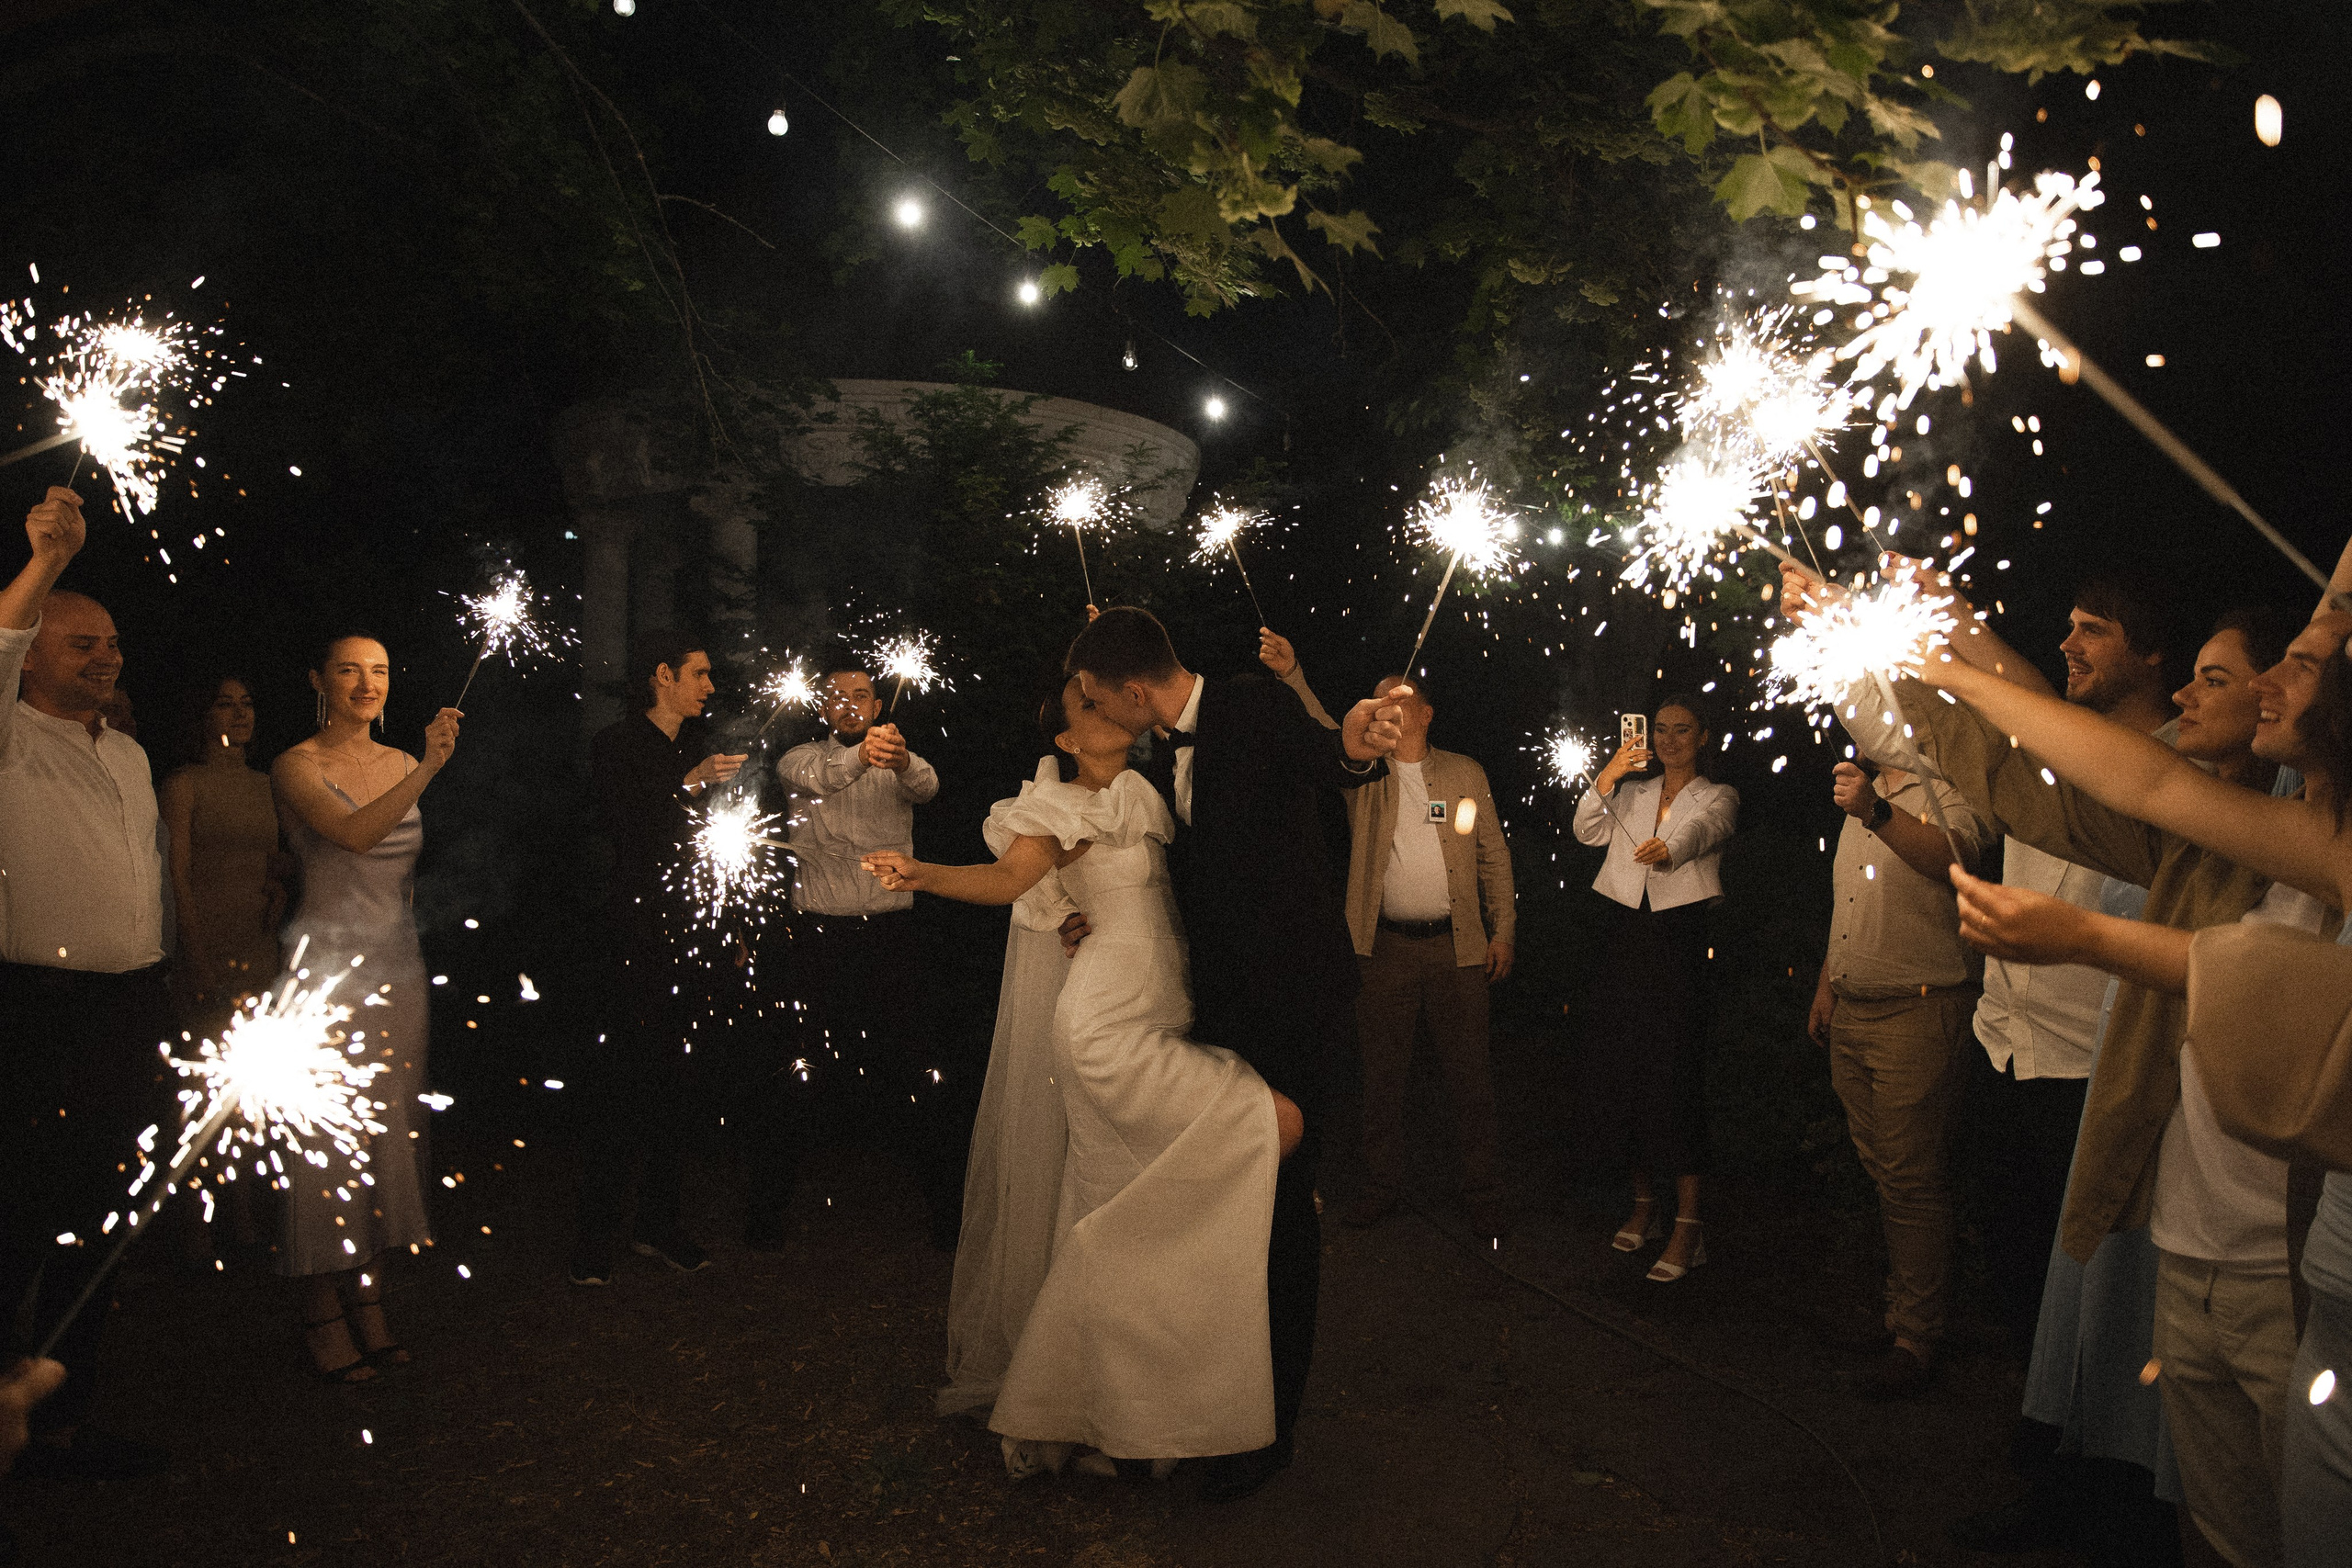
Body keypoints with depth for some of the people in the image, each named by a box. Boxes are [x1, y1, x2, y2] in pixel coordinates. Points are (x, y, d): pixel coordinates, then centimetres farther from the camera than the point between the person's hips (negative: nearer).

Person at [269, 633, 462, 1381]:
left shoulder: (402, 763, 10)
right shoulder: (297, 767, -7)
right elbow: (353, 833, -28)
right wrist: (428, 771, -38)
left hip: (398, 968, 6)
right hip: (329, 963, -6)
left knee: (385, 1136, 10)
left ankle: (368, 1308, 21)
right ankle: (325, 1321, 12)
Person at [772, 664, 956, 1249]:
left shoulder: (902, 764, 8)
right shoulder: (801, 759, 5)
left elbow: (927, 784, -16)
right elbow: (815, 775, -20)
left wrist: (901, 761, -41)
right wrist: (861, 754, -42)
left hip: (893, 935, 1)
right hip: (821, 934, -1)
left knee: (921, 1080, -1)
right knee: (802, 1078, 4)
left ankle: (950, 1217, 12)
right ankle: (769, 1215, 21)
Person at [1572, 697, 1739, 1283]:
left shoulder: (1718, 796, 6)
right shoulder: (1634, 794, 18)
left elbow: (1703, 829, -18)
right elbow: (1588, 832, 0)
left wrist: (1667, 846, -41)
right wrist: (1606, 779, -16)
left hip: (1681, 935, -4)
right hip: (1627, 933, 4)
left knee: (1675, 1072, -10)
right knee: (1627, 1068, 5)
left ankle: (1688, 1223, -8)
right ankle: (1643, 1203, 17)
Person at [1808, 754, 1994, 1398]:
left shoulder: (1949, 787, -7)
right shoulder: (1861, 792, 19)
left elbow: (1958, 855, -30)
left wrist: (1876, 813, -42)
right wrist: (1826, 986, 23)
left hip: (1917, 1012, -8)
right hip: (1850, 1014, 8)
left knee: (1912, 1180, -5)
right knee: (1879, 1170, 14)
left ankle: (1915, 1338, 3)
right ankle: (1899, 1296, 27)